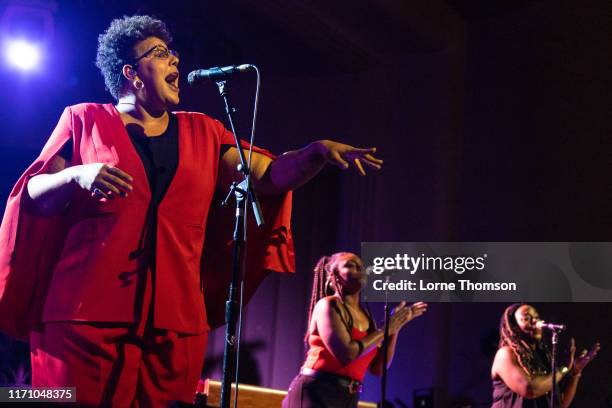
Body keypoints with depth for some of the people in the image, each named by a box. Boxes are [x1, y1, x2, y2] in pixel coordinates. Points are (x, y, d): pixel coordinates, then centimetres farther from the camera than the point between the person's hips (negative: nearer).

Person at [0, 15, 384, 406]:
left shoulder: (202, 132, 16)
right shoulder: (85, 120, 7)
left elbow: (270, 176, 8)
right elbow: (35, 195, 3)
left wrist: (319, 151, -9)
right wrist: (76, 176, -17)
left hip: (175, 322, 3)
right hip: (87, 315, -3)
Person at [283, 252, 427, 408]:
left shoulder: (365, 315, 13)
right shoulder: (328, 305, -7)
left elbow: (378, 368, 10)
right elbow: (346, 354, -21)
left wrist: (396, 327, 5)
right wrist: (386, 329, -10)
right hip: (315, 394, -8)